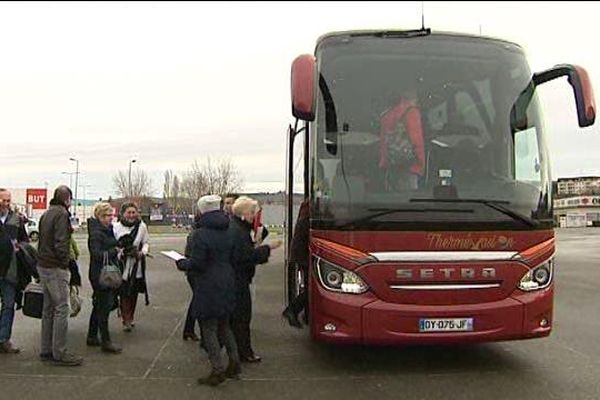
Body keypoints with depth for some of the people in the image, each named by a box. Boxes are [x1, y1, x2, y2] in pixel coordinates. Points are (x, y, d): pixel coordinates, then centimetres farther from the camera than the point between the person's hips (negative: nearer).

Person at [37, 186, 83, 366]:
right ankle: (59, 353, -2)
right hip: (56, 268, -10)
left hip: (42, 265, 10)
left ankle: (46, 350, 19)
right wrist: (65, 262, -10)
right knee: (62, 308, -5)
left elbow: (42, 239, 17)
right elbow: (61, 242, -20)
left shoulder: (46, 214, 16)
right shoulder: (62, 214, -13)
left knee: (48, 308, 14)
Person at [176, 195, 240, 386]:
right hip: (227, 284, 7)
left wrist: (182, 263, 2)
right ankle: (234, 363, 22)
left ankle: (218, 370, 4)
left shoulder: (200, 234, -15)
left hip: (208, 286, -7)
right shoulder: (227, 232, 5)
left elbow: (197, 263, -17)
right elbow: (234, 257, 7)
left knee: (209, 328, 2)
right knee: (224, 324, 20)